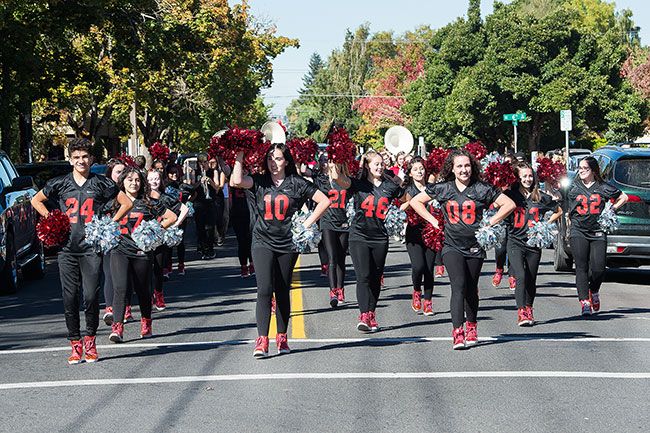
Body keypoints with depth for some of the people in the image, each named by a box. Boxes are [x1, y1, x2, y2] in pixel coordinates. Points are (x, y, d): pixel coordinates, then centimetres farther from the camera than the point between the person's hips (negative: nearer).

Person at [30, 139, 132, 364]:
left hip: (92, 247, -2)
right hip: (67, 248, 2)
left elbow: (126, 203, 12)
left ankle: (90, 339, 9)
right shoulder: (60, 184, 9)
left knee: (91, 296, -9)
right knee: (69, 297, 0)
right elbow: (36, 200, 23)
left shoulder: (101, 183, 4)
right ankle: (75, 343, 8)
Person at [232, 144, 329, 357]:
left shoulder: (297, 183, 1)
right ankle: (262, 340, -16)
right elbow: (237, 181, -17)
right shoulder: (260, 181, 3)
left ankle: (282, 337, 18)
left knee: (283, 292, 8)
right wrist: (239, 156, -8)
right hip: (263, 242, -1)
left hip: (287, 244, 1)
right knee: (264, 290, -13)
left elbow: (324, 201, 4)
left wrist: (308, 223, -1)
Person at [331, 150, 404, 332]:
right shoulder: (358, 184, -3)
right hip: (359, 235, -3)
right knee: (363, 276, -12)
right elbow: (344, 181, -25)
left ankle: (371, 315, 17)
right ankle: (364, 316, -17)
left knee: (376, 278, 8)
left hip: (380, 237, 3)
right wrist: (337, 175, -45)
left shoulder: (390, 186, 5)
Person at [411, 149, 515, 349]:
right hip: (452, 247, -1)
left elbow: (509, 204, 3)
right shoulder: (443, 189, 2)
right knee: (458, 286, -18)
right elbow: (415, 201, 12)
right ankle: (458, 333, -23)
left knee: (471, 290, 11)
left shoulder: (481, 189, -1)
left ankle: (471, 327, 33)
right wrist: (434, 222, 4)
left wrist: (489, 223, -2)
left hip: (475, 247, 1)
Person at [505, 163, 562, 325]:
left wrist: (546, 225, 7)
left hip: (534, 243, 3)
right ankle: (521, 312, -21)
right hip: (515, 242, -3)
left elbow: (559, 211, 16)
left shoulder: (541, 197, 4)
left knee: (531, 280, 9)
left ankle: (529, 310, 28)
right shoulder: (510, 195, -1)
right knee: (521, 277, -19)